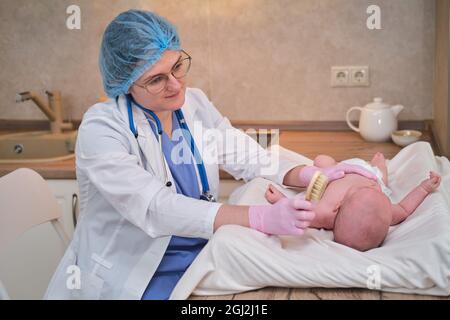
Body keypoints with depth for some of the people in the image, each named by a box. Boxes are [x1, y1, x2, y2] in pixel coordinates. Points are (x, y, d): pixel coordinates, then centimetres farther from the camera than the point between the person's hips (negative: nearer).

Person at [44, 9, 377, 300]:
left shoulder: (195, 103, 3)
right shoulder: (102, 128, -17)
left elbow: (248, 158, 2)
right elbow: (156, 209, -28)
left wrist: (311, 175, -18)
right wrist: (262, 217, -37)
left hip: (201, 260, 6)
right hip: (131, 278, -5)